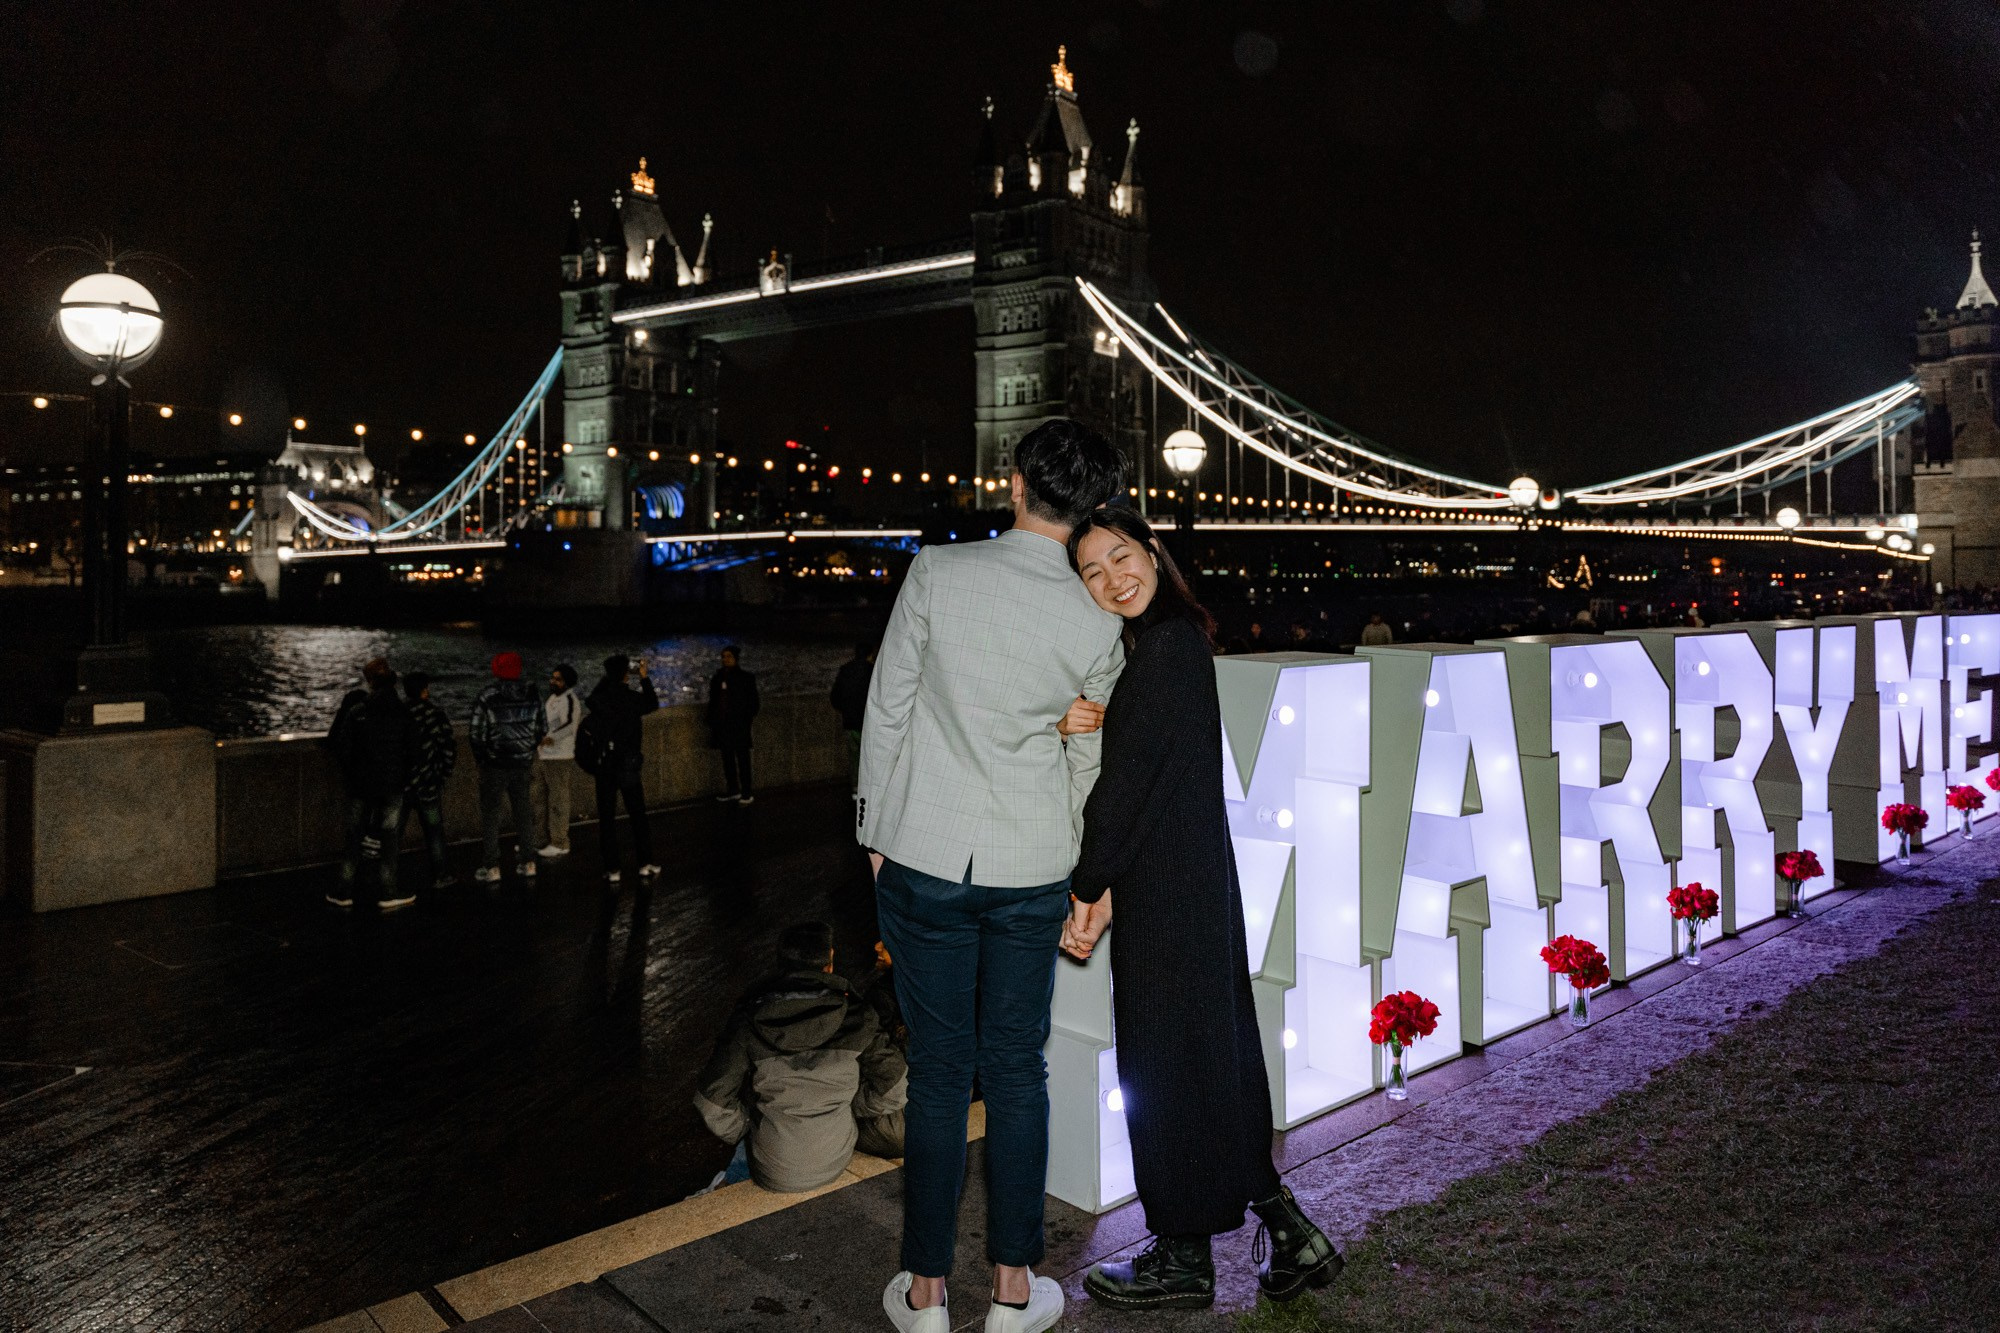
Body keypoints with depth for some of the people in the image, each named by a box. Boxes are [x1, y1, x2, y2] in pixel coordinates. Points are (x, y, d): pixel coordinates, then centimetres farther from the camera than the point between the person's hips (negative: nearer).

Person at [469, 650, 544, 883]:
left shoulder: (486, 697, -12)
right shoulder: (532, 696, 0)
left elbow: (477, 733, -11)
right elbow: (541, 727, 5)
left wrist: (479, 757, 4)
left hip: (494, 765, -4)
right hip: (524, 764, 4)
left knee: (490, 814, 5)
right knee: (524, 812, 12)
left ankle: (492, 868, 4)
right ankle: (528, 863, 15)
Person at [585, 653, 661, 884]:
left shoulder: (597, 700, -6)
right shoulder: (632, 698, -9)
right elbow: (653, 705, 11)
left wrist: (610, 676, 20)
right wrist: (645, 678, 18)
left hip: (604, 764, 1)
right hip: (629, 763, -1)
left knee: (607, 817, 6)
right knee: (637, 814, 10)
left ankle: (611, 869, 5)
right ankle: (645, 864, 12)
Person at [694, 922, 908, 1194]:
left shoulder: (748, 1021, -14)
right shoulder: (854, 1018, -13)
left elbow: (712, 1103, -13)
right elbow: (893, 1087, -8)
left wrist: (744, 1133, 6)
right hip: (835, 1163, 0)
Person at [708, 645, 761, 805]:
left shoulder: (745, 678, -1)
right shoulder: (717, 679, 12)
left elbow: (753, 700, -1)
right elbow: (713, 702, 15)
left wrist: (751, 715, -14)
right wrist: (711, 724, 12)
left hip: (739, 725, -5)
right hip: (722, 725, 5)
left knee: (742, 759, -4)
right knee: (727, 759, 10)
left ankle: (747, 793, -2)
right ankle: (732, 790, 20)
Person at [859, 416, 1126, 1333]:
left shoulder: (937, 572, -9)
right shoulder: (1096, 625, -5)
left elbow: (886, 708, -4)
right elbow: (1088, 759, 7)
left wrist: (875, 827, 8)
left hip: (923, 856, -1)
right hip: (1031, 869, 1)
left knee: (938, 1072, 9)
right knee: (1016, 1071, 13)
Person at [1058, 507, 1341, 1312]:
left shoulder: (1164, 647, -17)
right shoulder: (1177, 637, 12)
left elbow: (1129, 776, -16)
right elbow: (1128, 763, 9)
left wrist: (1089, 887, -8)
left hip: (1168, 890, -9)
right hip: (1194, 880, 9)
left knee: (1168, 1065, 4)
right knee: (1212, 1057, 17)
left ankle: (1184, 1259, 21)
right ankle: (1286, 1231, 27)